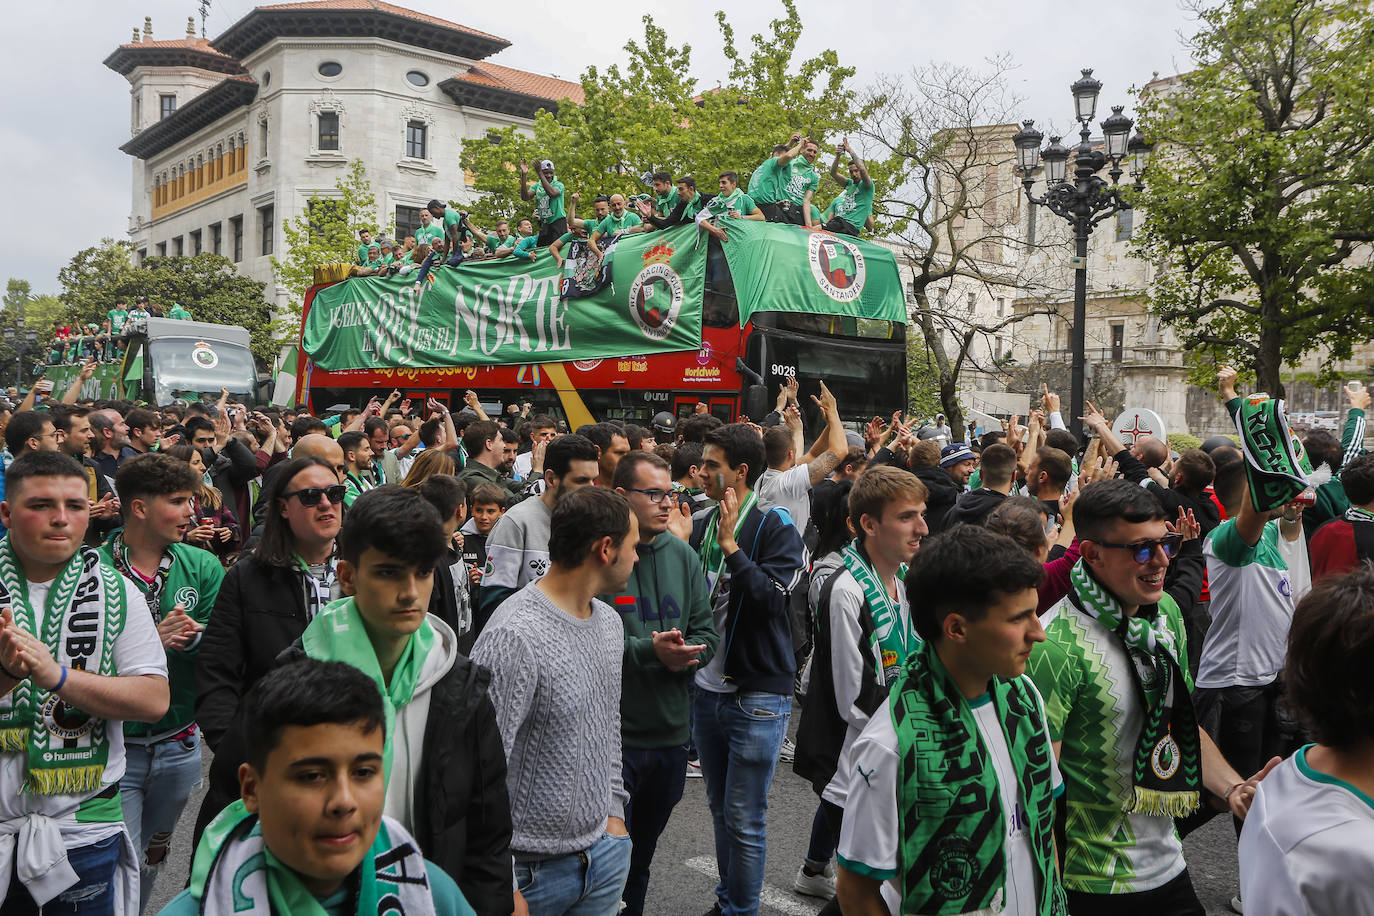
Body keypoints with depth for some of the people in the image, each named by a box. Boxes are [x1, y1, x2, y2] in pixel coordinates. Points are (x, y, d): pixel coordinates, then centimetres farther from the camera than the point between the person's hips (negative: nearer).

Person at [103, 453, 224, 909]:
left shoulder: (203, 568, 0)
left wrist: (192, 639, -22)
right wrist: (151, 642, -26)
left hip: (179, 746, 4)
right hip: (113, 747, -4)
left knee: (153, 858, 22)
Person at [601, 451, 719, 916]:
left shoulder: (682, 555, 7)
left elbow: (707, 634, 8)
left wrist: (682, 656, -13)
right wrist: (648, 649, -24)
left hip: (671, 733, 5)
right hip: (611, 734, -5)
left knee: (642, 855, 22)